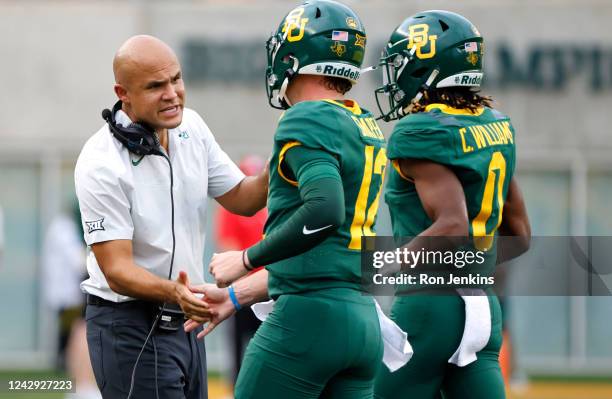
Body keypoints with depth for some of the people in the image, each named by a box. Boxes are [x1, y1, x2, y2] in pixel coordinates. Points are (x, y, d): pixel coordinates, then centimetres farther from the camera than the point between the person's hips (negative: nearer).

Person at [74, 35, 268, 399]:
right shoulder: (101, 165, -21)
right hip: (131, 326, -7)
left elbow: (241, 200, 11)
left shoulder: (191, 127, 1)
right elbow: (117, 271, -23)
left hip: (184, 321, 7)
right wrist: (173, 292, -41)